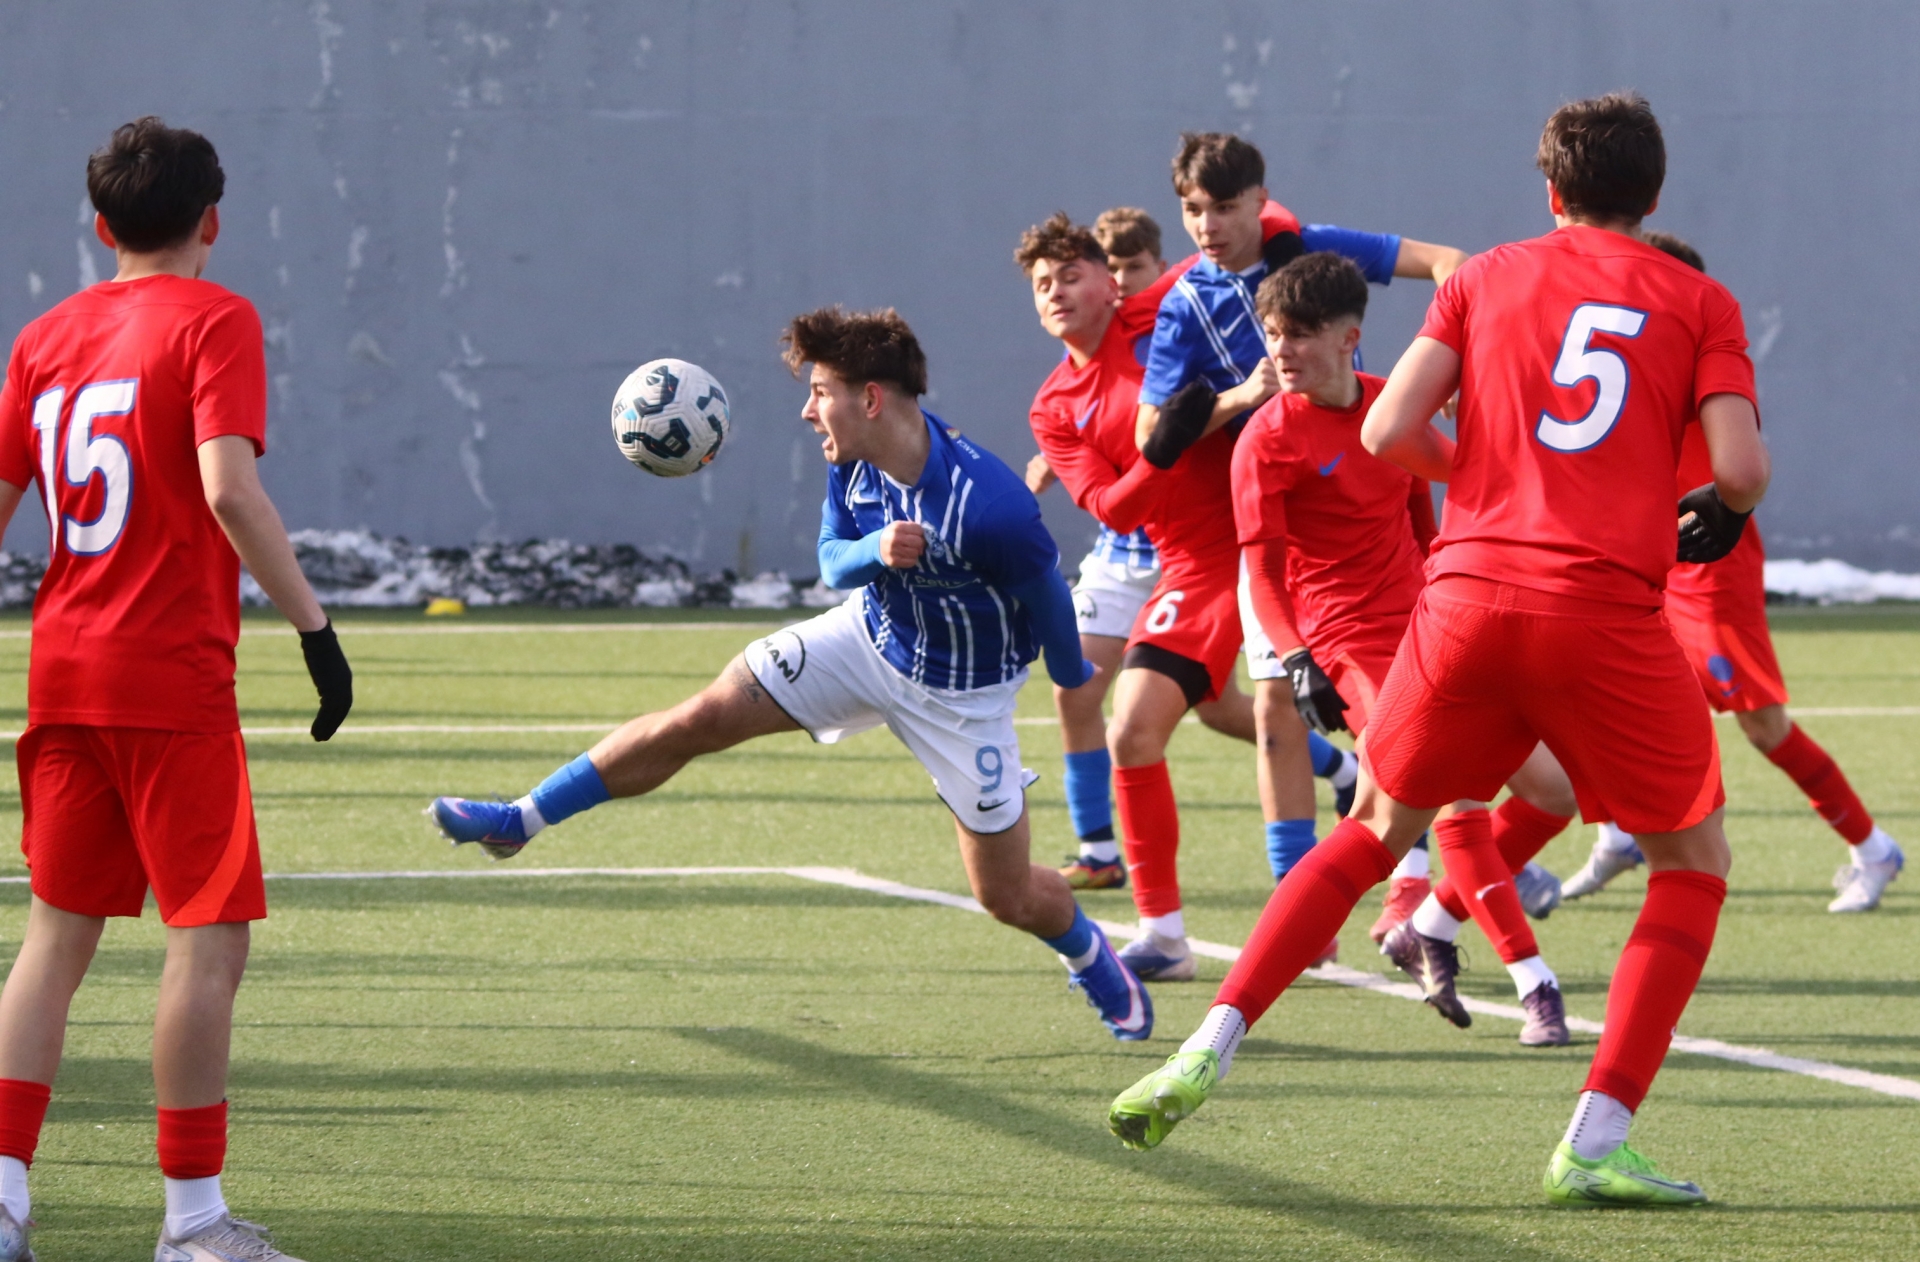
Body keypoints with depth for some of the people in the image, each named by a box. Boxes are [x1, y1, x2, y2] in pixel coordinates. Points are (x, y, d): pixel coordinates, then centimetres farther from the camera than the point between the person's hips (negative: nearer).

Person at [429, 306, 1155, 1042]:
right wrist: (875, 554, -25)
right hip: (872, 636, 5)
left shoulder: (989, 508, -36)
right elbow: (833, 560, 1)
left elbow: (1048, 595, -17)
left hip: (961, 696, -5)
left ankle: (1090, 955, 40)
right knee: (700, 718, -7)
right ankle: (518, 823, 3)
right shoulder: (852, 464, -16)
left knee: (1010, 897, 3)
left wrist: (1074, 681, 3)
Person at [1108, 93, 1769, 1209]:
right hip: (1609, 612, -3)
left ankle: (1209, 1049, 11)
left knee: (1374, 832, 22)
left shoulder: (1487, 278, 13)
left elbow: (1387, 432, 5)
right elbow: (1742, 468, -3)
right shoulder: (1701, 303, 8)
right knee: (1695, 864, 14)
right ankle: (1596, 1142, 2)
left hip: (1469, 597, 3)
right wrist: (1716, 513, 19)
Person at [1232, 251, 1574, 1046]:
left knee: (1554, 788, 2)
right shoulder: (1269, 439, -9)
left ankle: (1430, 931, 16)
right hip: (1351, 644, -7)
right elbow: (1263, 569, -11)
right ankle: (1534, 985, -14)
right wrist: (1296, 660, -24)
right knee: (1459, 793, -21)